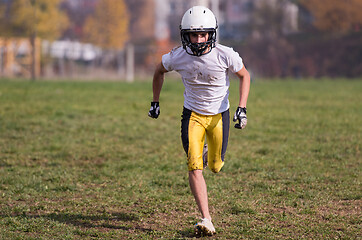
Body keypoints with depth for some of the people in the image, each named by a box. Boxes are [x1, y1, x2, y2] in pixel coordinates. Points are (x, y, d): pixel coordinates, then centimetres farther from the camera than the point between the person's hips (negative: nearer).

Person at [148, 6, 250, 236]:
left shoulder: (225, 55, -22)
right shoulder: (178, 57, -17)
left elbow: (244, 76, -4)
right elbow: (159, 71, 5)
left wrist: (242, 108, -14)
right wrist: (155, 102, 10)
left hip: (219, 115, 0)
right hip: (193, 114, 0)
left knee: (216, 167, 11)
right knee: (195, 167, -15)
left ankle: (211, 156, 50)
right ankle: (206, 220, -14)